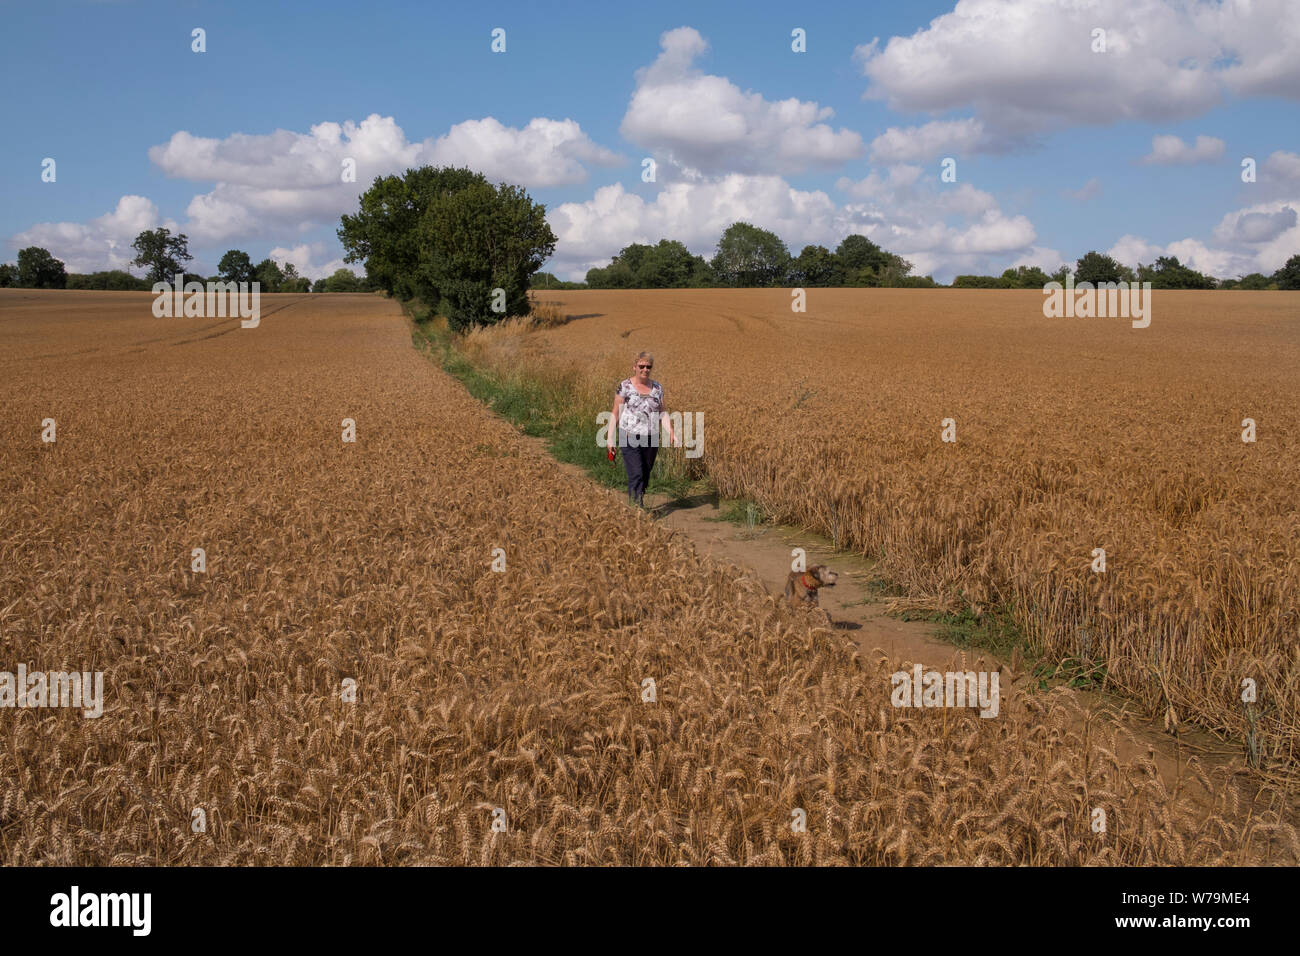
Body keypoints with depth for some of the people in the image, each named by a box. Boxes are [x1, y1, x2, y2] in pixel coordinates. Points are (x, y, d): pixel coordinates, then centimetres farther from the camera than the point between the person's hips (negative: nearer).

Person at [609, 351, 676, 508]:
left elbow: (662, 413, 7)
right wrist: (610, 438, -6)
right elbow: (615, 414, -2)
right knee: (636, 475, -14)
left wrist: (671, 432, -8)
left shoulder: (657, 388, 7)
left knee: (646, 475, 11)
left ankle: (633, 504, 29)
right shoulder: (624, 387, -4)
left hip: (651, 440, 4)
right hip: (630, 439, -4)